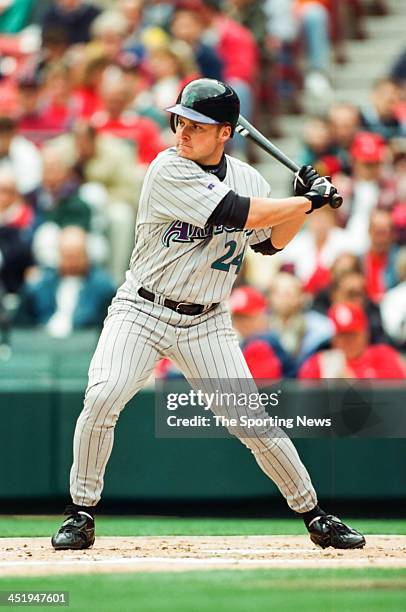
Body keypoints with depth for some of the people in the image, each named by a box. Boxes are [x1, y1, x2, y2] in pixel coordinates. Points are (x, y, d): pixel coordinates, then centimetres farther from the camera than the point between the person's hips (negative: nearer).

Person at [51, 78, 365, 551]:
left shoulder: (248, 178, 2)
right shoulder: (169, 171, -17)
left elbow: (270, 241, 18)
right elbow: (239, 212, -24)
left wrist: (302, 200, 2)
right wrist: (309, 201, -12)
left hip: (206, 325, 3)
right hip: (142, 312, -3)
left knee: (254, 422, -3)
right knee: (102, 400, -23)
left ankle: (315, 516, 13)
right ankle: (81, 513, -7)